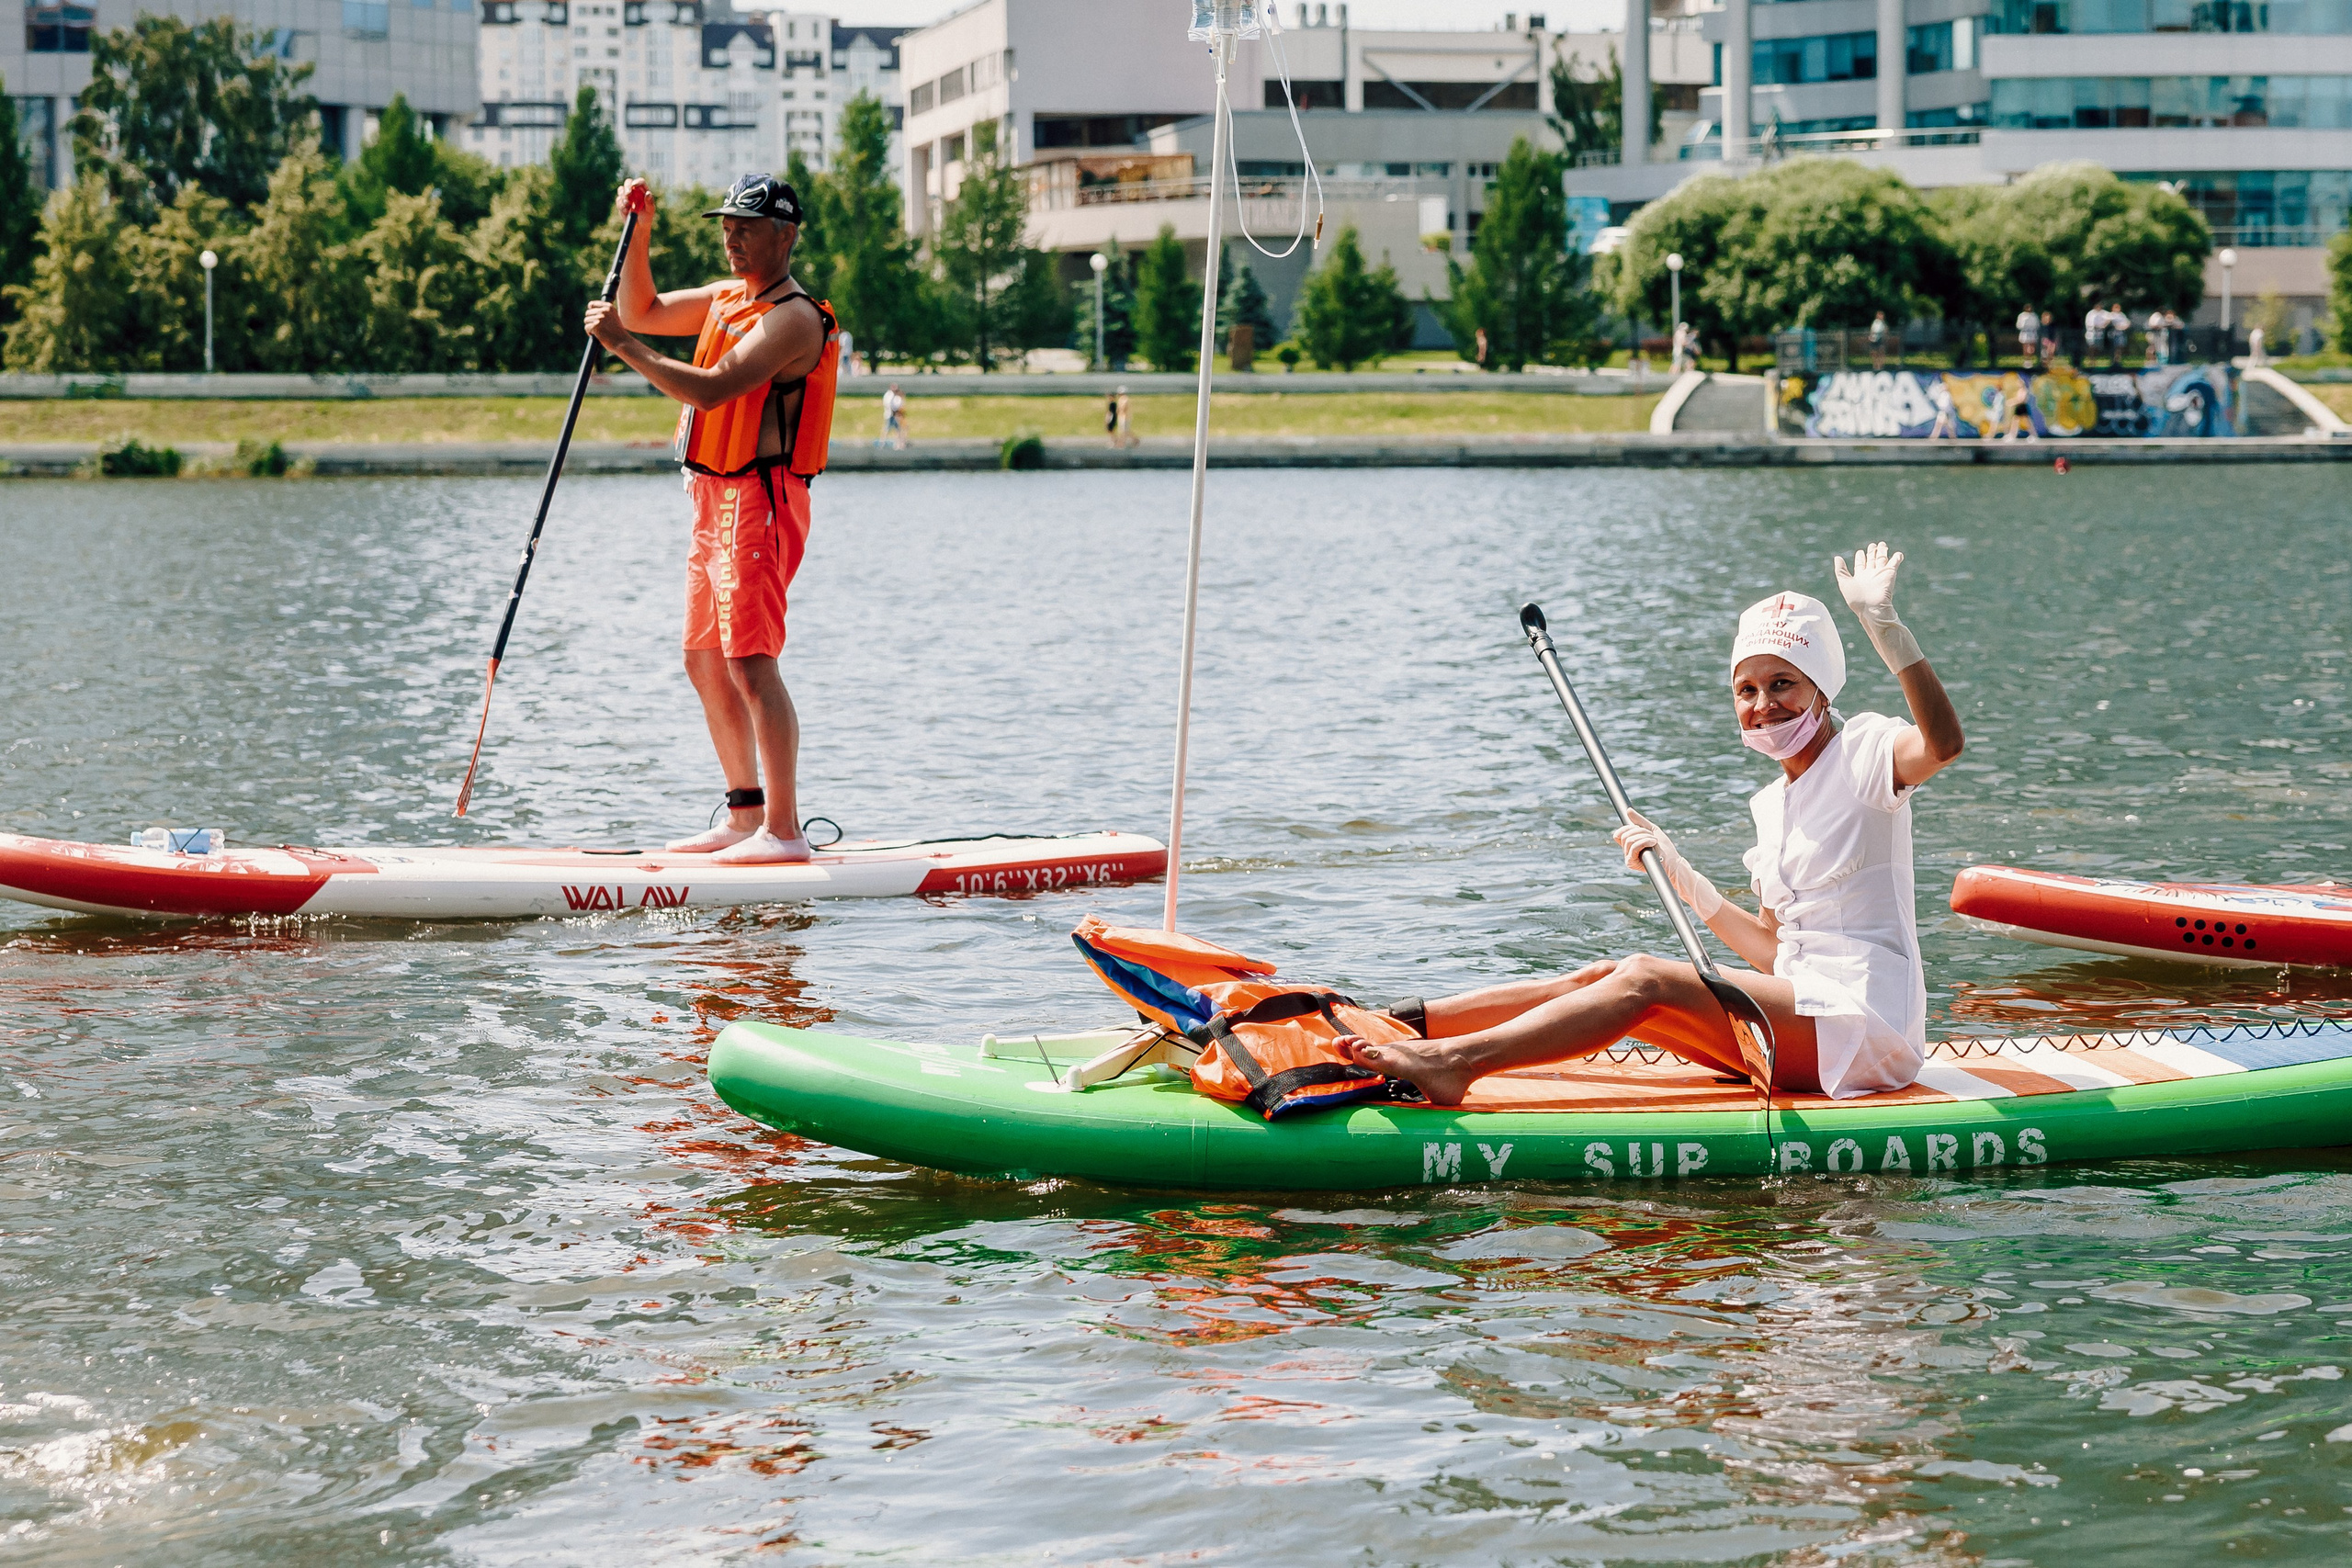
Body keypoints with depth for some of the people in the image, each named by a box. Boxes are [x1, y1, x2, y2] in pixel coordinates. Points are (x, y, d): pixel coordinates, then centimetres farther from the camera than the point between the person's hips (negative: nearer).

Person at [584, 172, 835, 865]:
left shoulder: (791, 317, -14)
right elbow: (643, 311, 23)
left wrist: (624, 347, -21)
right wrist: (638, 231, 11)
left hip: (760, 502, -10)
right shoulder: (726, 299, 17)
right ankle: (746, 816, 18)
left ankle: (784, 829, -15)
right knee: (704, 663, 12)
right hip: (715, 502, 10)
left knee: (751, 664, -15)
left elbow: (711, 390, -24)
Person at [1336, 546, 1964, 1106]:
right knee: (1605, 975, -6)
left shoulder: (1864, 750, -3)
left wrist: (1883, 622, -33)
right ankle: (1400, 1024, -14)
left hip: (1864, 1023, -7)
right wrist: (1682, 877, 8)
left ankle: (1456, 1062, -37)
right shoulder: (1772, 804, 19)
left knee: (1646, 980, -23)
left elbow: (1942, 743, -28)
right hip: (1802, 1025, 7)